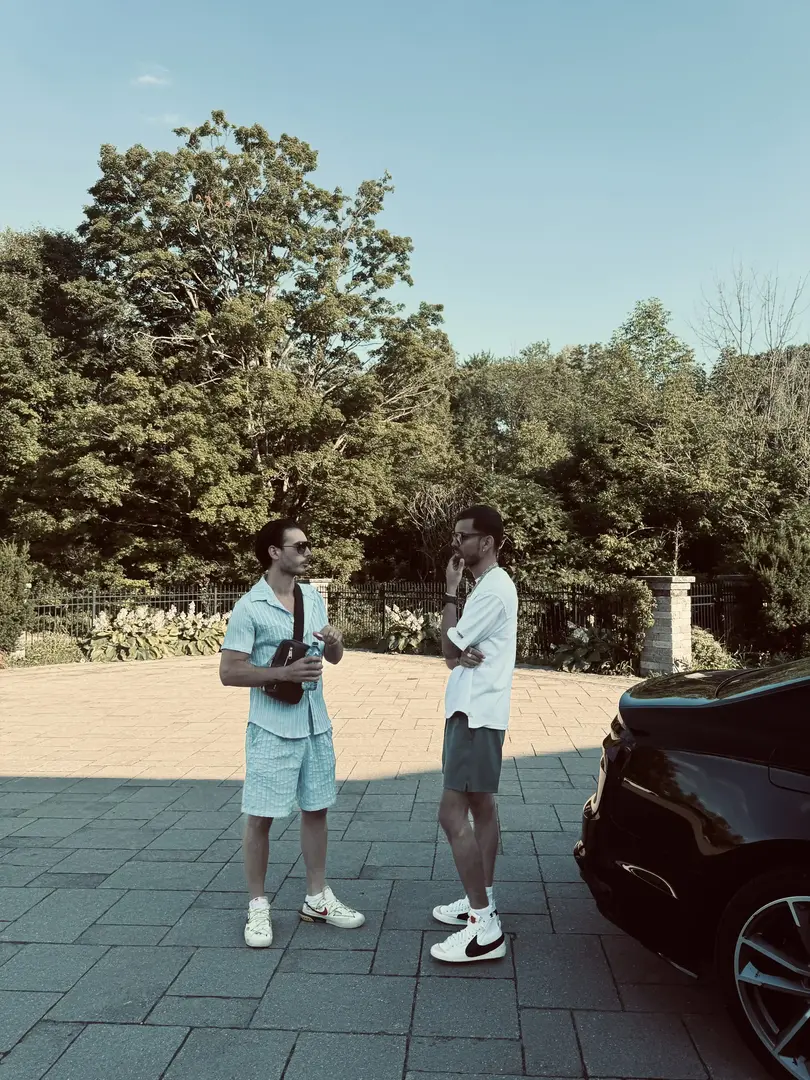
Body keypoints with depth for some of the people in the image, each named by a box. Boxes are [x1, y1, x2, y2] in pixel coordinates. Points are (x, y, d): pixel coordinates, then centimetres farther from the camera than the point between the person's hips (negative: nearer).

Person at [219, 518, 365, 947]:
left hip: (316, 725, 6)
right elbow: (229, 671, -15)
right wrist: (284, 672, -25)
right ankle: (258, 906, 21)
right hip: (272, 729, -6)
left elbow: (334, 658, 14)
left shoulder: (313, 597, 6)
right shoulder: (249, 607, -13)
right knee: (261, 817, 4)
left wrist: (334, 641, -10)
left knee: (315, 810, 15)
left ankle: (317, 898, 29)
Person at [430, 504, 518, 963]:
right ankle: (482, 901, 27)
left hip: (476, 715, -11)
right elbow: (455, 653, 12)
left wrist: (451, 590, -9)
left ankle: (485, 928, -5)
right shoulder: (490, 585, 15)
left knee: (453, 814, -10)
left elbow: (449, 647, -16)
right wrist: (462, 654, -12)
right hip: (476, 712, 11)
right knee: (481, 807, 16)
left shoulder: (494, 587, -18)